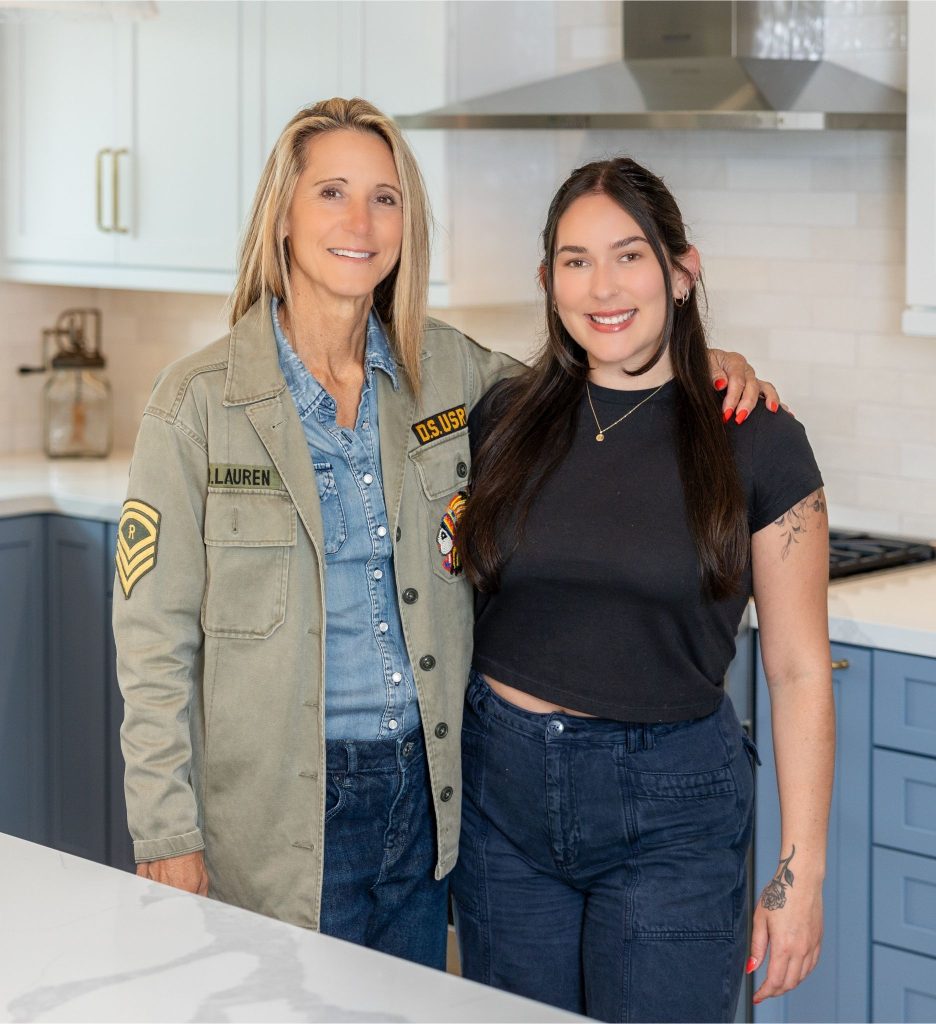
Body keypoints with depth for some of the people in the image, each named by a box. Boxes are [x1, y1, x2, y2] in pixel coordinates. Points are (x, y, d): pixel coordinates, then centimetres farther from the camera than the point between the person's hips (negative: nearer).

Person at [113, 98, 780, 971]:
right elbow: (154, 641, -7)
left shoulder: (444, 370, 3)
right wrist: (167, 839, -11)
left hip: (422, 797, 4)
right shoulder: (200, 400, -8)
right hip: (276, 822, -4)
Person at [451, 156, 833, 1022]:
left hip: (670, 809, -3)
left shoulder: (757, 444, -6)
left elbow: (799, 672, -5)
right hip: (504, 786, 3)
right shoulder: (505, 420, 3)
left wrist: (800, 877, -6)